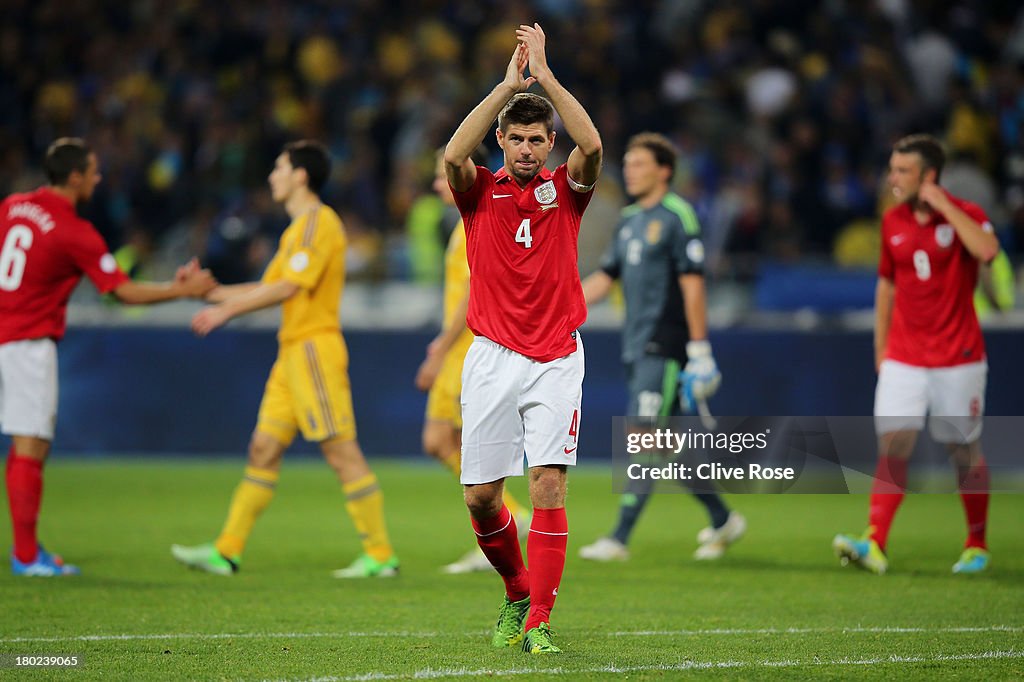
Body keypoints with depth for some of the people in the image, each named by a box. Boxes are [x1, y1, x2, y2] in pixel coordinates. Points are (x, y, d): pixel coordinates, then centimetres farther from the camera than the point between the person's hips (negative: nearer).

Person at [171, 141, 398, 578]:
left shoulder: (319, 222, -11)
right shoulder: (299, 227, 20)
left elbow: (287, 287, -17)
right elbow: (269, 287, 23)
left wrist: (227, 311, -12)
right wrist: (210, 291, 20)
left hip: (315, 349, -10)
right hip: (292, 352, 10)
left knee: (341, 452, -8)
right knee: (264, 449, 8)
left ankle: (380, 555, -5)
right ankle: (227, 551, 9)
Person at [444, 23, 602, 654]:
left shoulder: (565, 189, 6)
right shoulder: (479, 192, 6)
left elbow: (593, 147, -15)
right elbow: (454, 155, -16)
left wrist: (546, 76, -16)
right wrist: (508, 85, -18)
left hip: (556, 359, -1)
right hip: (493, 359, 1)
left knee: (549, 484, -13)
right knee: (481, 496, 3)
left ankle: (539, 622, -12)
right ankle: (517, 593, 28)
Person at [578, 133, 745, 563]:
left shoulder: (677, 217, -8)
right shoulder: (629, 221, 17)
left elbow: (693, 285, -13)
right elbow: (604, 279, 20)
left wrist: (699, 350, -17)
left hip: (664, 348, -9)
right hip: (637, 347, 9)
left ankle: (620, 539, -15)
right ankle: (723, 520, 22)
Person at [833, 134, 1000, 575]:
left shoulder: (964, 215, -7)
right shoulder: (892, 221, 7)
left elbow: (986, 250, -30)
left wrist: (944, 207, -23)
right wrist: (880, 346, 15)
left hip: (958, 359, -3)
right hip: (903, 359, 3)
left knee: (965, 452, 6)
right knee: (893, 448, -9)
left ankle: (977, 546, 21)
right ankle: (874, 544, -17)